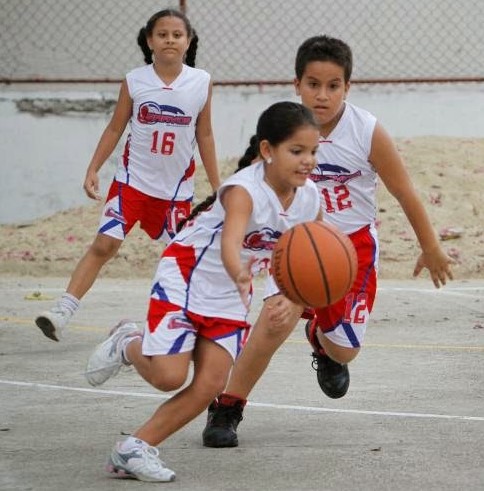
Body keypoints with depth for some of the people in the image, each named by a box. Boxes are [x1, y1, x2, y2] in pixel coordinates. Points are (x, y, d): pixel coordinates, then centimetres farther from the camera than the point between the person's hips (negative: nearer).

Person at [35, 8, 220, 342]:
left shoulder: (202, 83, -5)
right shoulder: (135, 82, -7)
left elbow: (205, 136, 5)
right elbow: (115, 129, 2)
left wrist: (217, 186, 7)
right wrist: (93, 170, -5)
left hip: (177, 186, 2)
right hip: (134, 179, -2)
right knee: (105, 244, -13)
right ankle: (63, 311, -16)